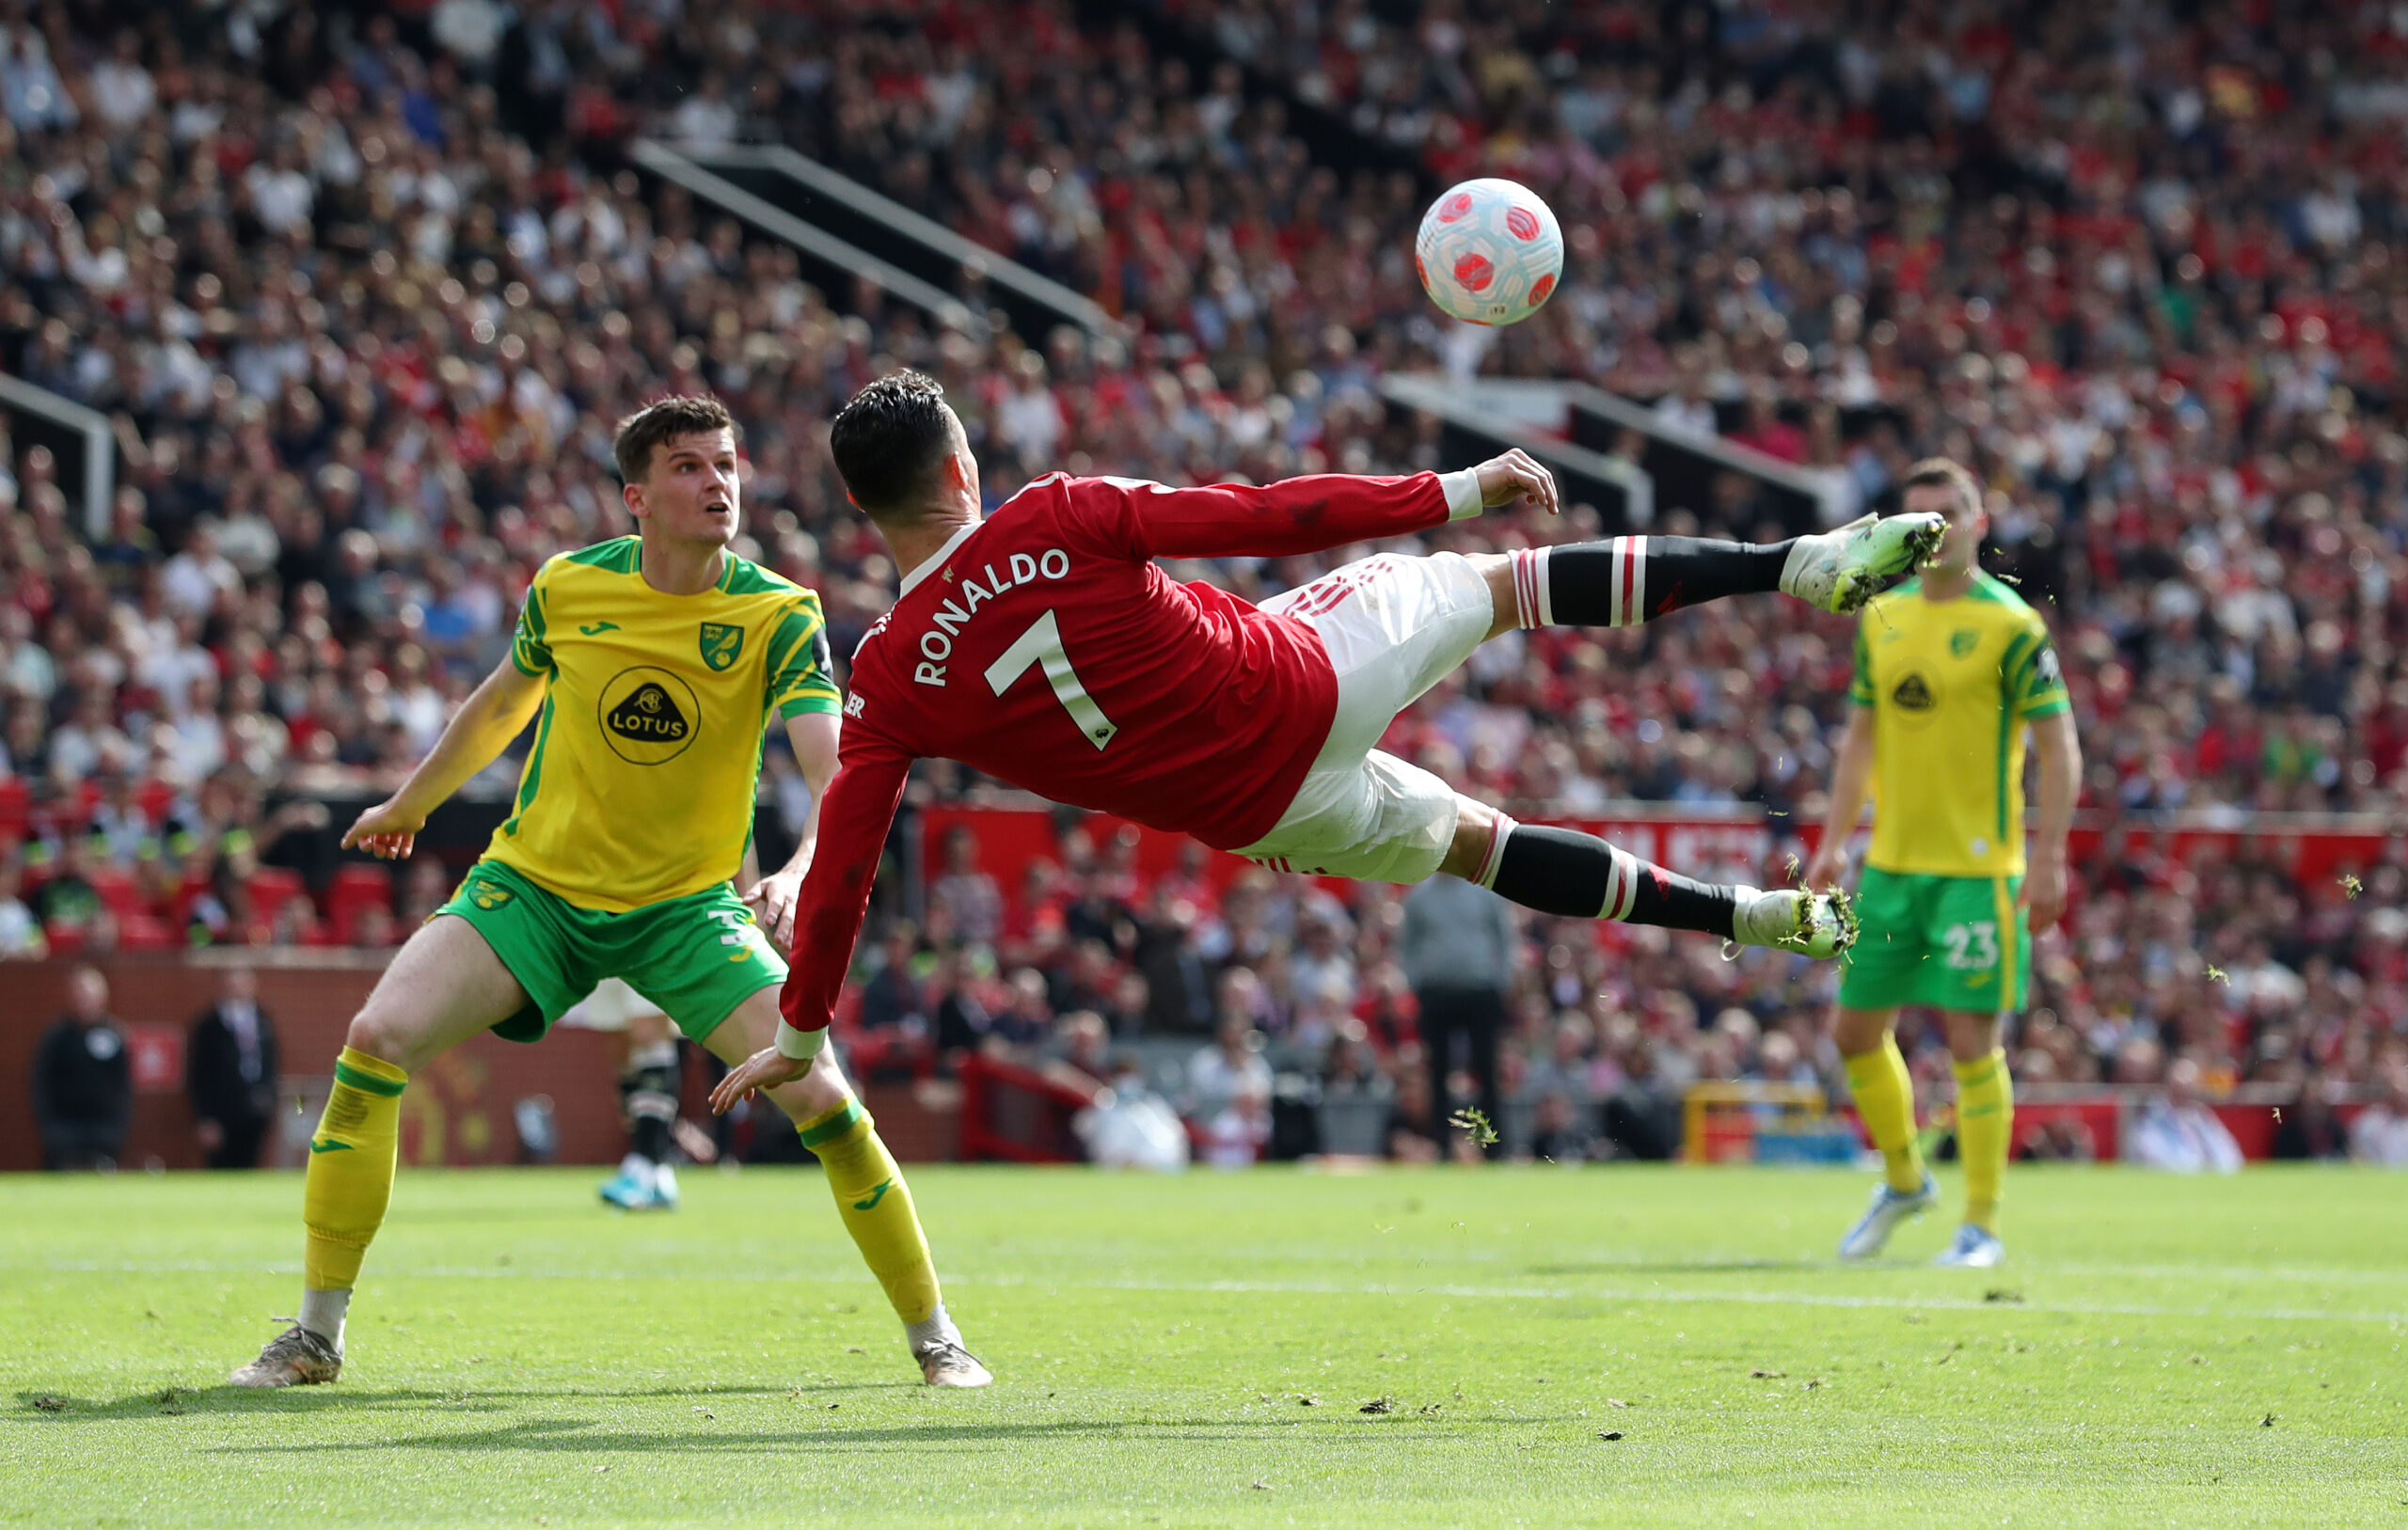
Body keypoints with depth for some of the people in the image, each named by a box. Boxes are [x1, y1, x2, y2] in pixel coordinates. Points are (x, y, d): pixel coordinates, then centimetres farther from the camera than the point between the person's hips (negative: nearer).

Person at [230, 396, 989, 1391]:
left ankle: (934, 1337, 1)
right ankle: (316, 1335, -5)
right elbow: (503, 702, 15)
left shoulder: (780, 617, -13)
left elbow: (836, 772, -25)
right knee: (377, 1039, -18)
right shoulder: (567, 589, -6)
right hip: (535, 882, 1)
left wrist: (801, 871, -46)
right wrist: (410, 804, 29)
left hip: (690, 903, -1)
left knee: (817, 1091, -19)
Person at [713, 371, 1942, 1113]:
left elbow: (841, 868, -7)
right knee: (1500, 582, 16)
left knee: (1471, 839, 25)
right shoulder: (1058, 519, -17)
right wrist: (1454, 491, -7)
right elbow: (1263, 517, -15)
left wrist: (800, 1034, 5)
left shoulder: (889, 681, -11)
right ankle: (1802, 564, 17)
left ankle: (1755, 919, 30)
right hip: (1304, 685, -4)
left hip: (1253, 811, 4)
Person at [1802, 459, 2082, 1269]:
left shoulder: (2011, 625, -7)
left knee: (1973, 1041, -6)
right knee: (1856, 1030, 10)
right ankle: (1903, 1180, 32)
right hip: (1891, 863, 6)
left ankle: (1981, 1226, 4)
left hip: (1977, 868, -6)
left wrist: (2049, 857, -15)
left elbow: (2059, 748, -8)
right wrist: (1834, 843, 14)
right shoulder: (1882, 618, 10)